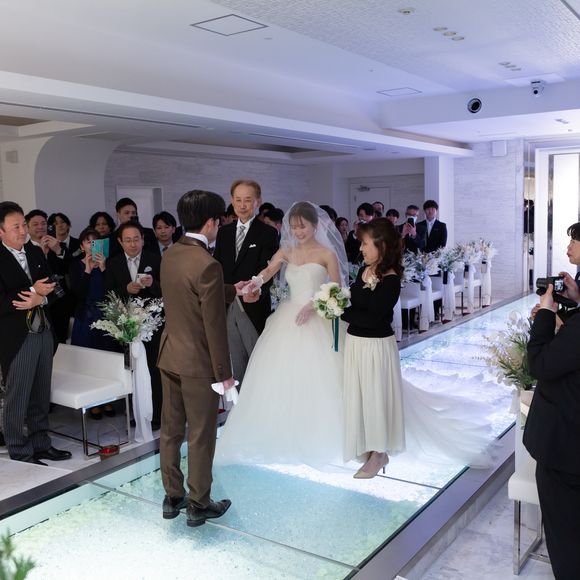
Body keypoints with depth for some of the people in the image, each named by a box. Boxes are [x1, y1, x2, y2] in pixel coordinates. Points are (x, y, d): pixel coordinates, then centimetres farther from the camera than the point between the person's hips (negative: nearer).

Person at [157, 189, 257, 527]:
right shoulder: (207, 265, -23)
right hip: (198, 363, -8)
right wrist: (224, 372, -12)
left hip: (170, 356, 8)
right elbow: (215, 326, -20)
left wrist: (233, 291, 23)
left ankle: (172, 497, 32)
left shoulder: (170, 255, 3)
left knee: (171, 430, 17)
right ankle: (199, 505, 23)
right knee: (201, 436, 8)